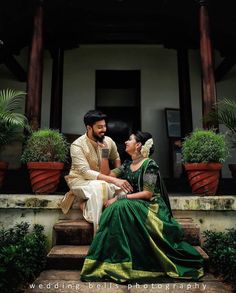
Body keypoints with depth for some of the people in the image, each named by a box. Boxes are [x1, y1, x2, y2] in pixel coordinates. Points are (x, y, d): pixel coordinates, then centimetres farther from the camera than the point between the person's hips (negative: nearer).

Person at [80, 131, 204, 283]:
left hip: (151, 205, -6)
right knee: (113, 208, -27)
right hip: (133, 205, 6)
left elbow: (148, 193, -15)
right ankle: (114, 261, -21)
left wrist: (119, 198, -20)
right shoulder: (127, 165, 15)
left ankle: (125, 263, -25)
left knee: (120, 207, -33)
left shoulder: (149, 164, -8)